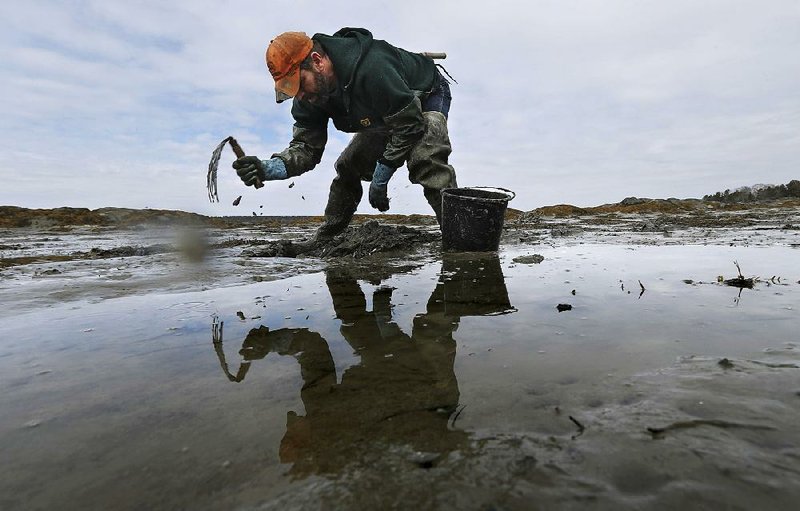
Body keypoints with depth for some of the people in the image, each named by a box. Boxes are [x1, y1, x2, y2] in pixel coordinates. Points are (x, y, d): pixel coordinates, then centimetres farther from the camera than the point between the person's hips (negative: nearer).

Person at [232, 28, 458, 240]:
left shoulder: (372, 69, -42)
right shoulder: (311, 94, -17)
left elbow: (409, 126, -35)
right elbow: (306, 147, -17)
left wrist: (380, 180, -28)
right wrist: (269, 168, -38)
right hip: (385, 115, 7)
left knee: (425, 159, -36)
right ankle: (325, 238, 18)